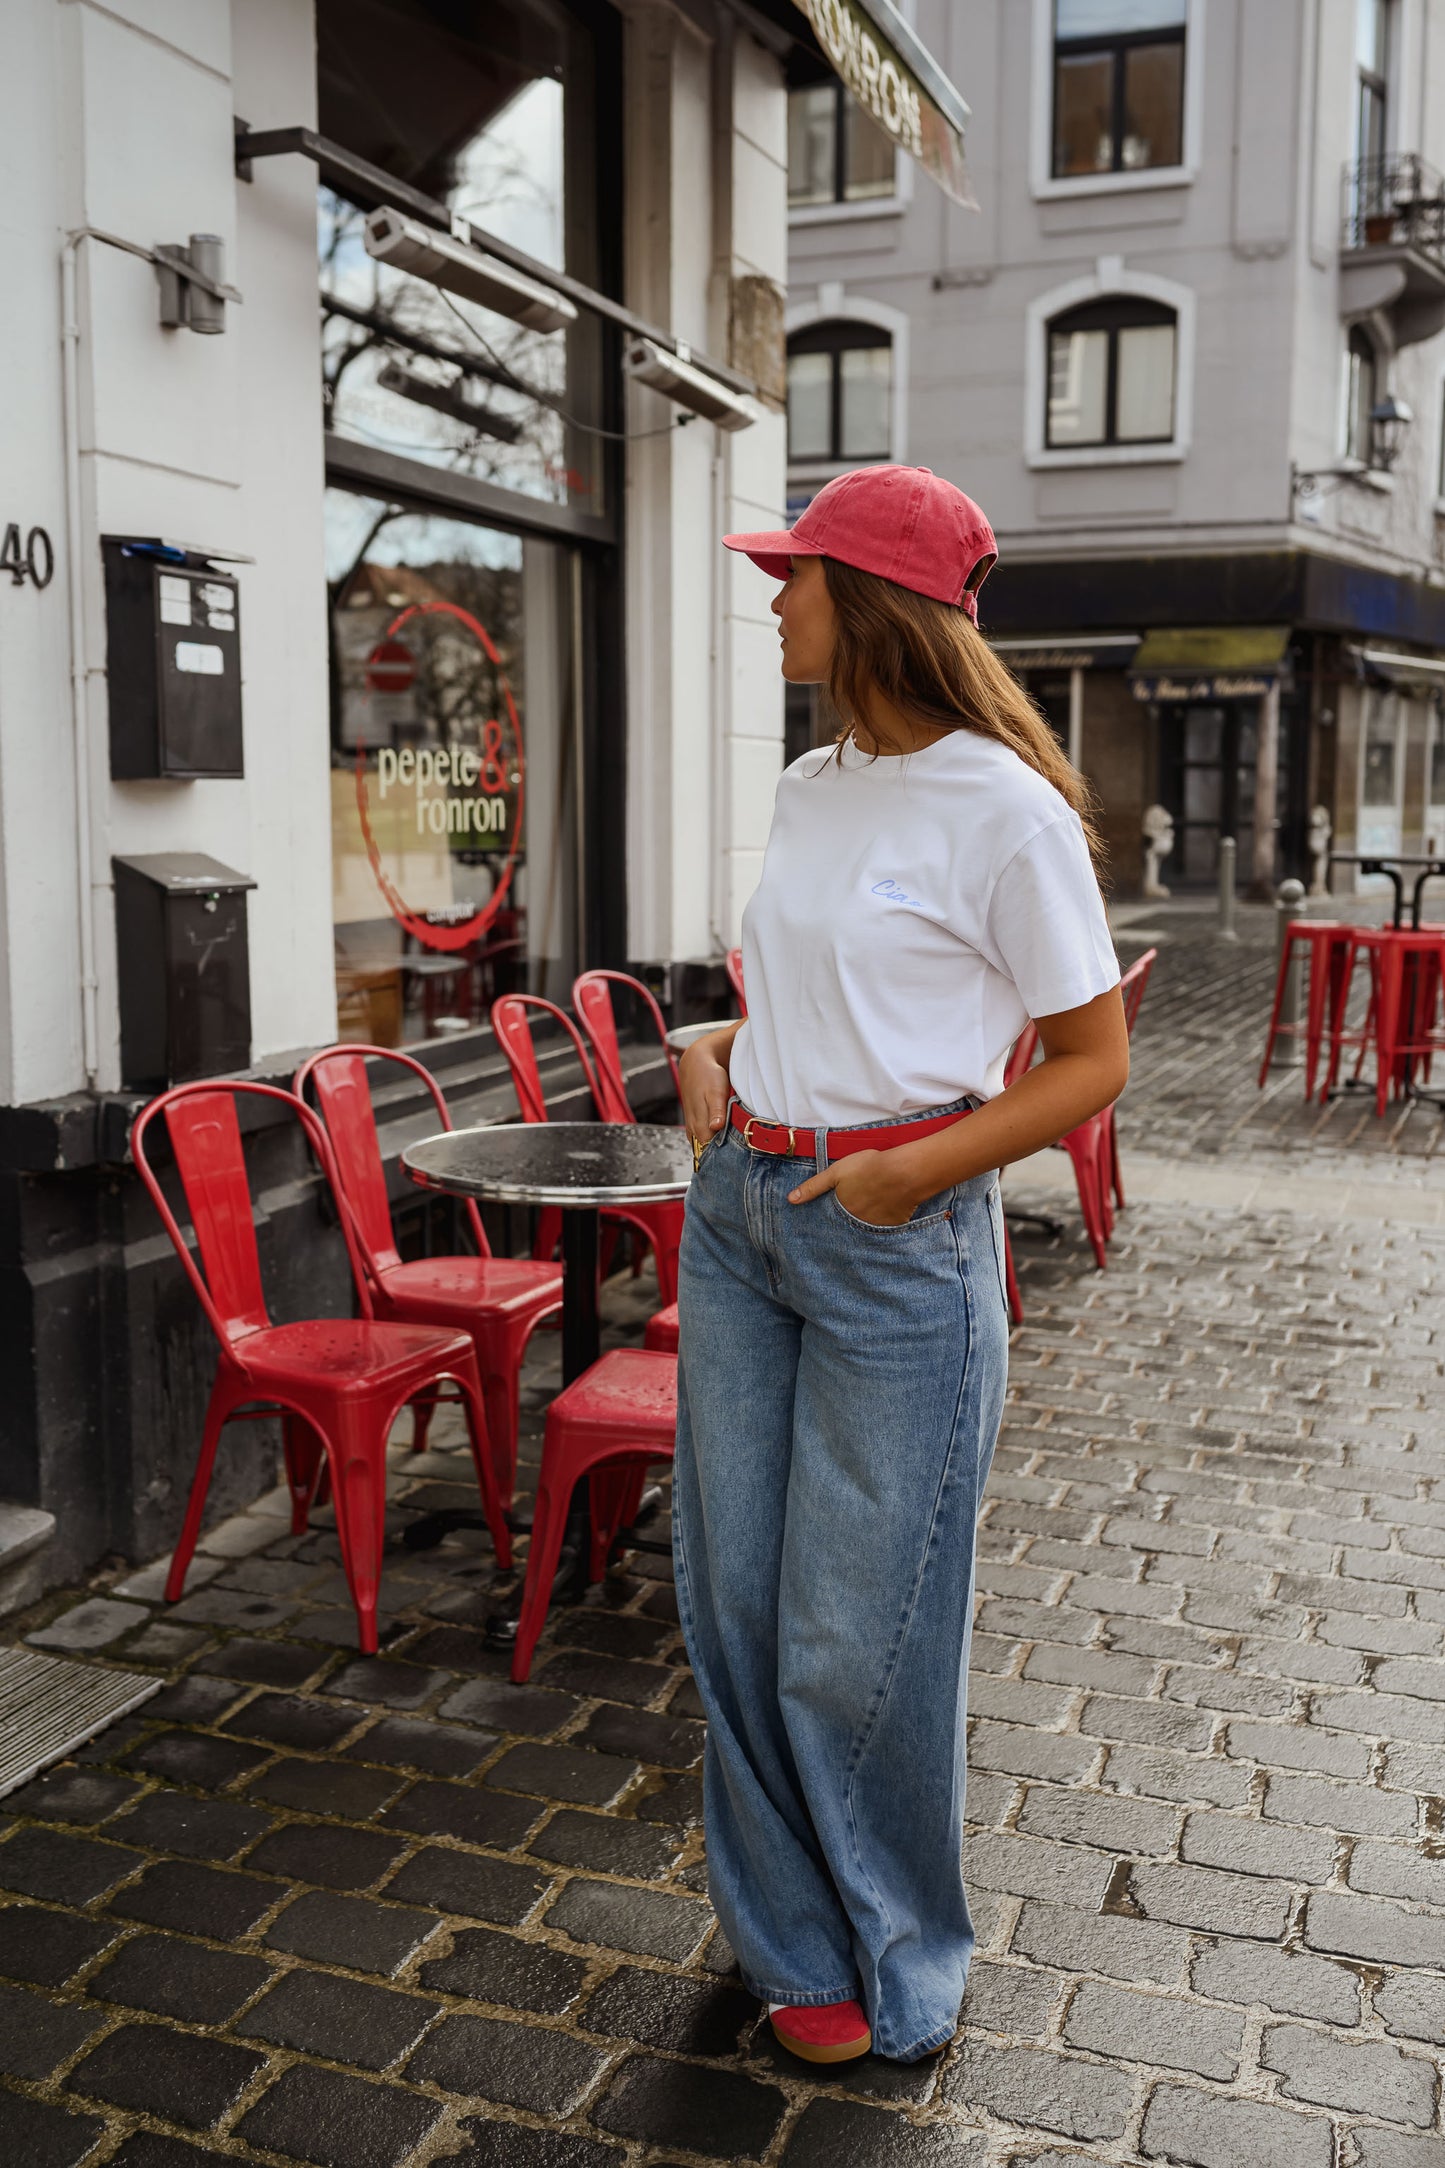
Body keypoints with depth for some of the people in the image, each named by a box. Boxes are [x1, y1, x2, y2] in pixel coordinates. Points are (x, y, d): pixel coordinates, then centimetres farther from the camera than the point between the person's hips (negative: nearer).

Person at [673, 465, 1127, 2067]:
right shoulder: (809, 790, 10)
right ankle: (786, 1930, 37)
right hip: (741, 1214, 7)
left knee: (859, 1632, 5)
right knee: (732, 1597, 15)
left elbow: (1094, 1060, -9)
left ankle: (890, 1966, 31)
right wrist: (714, 1056, 5)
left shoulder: (1004, 811, -12)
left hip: (899, 1236, -7)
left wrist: (916, 1171, -18)